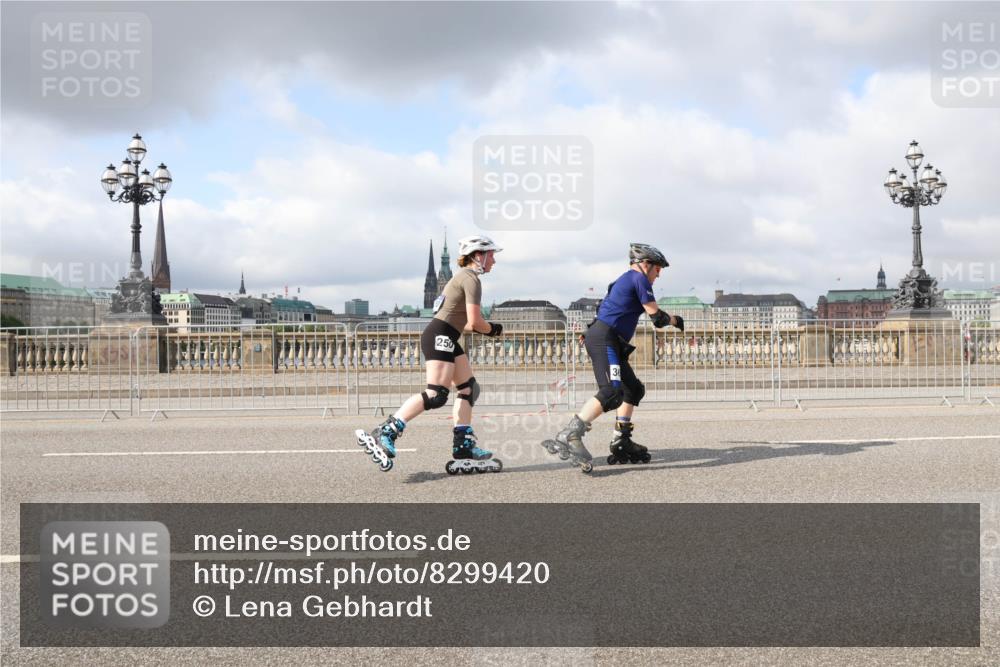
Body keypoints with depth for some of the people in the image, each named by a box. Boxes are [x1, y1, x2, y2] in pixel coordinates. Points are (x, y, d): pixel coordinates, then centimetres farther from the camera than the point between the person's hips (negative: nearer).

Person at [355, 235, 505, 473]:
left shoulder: (463, 277, 23)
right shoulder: (471, 278, -8)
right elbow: (475, 321, -15)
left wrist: (484, 328, 12)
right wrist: (492, 330, 3)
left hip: (446, 338, 11)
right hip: (440, 337, -11)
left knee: (468, 388, 9)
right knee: (436, 395, -19)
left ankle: (464, 449, 7)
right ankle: (383, 435, -24)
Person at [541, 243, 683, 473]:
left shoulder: (624, 280, 26)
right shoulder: (639, 278, -3)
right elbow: (656, 317, -4)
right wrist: (674, 321, 13)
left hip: (612, 343, 11)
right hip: (604, 339, -11)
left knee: (634, 389, 17)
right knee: (612, 391, -27)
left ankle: (620, 443, 16)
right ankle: (568, 437, -37)